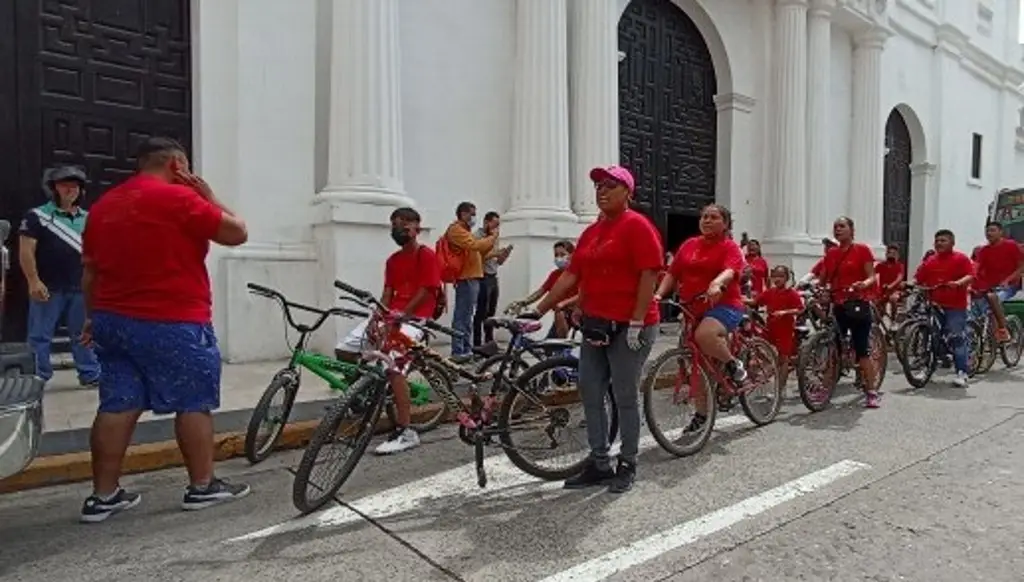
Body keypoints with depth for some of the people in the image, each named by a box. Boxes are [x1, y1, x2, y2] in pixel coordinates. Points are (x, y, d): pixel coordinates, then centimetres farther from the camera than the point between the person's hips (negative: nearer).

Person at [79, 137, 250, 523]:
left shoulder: (104, 205, 13)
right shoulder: (178, 198, -12)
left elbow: (89, 271, 17)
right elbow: (237, 233, -9)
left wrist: (95, 317, 25)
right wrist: (208, 197, 2)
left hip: (114, 320, 8)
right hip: (173, 323, -8)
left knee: (117, 406, 10)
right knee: (195, 403, 3)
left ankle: (103, 496, 15)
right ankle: (202, 487, 12)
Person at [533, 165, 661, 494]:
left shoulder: (637, 226, -8)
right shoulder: (591, 232, 14)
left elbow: (649, 275, -14)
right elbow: (571, 275, 12)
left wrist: (636, 323, -20)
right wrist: (538, 310, 8)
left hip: (628, 327, -8)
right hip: (595, 325, 8)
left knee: (625, 398, 2)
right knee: (590, 395, 10)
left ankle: (627, 466, 19)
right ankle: (599, 464, 23)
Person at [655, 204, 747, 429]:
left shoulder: (730, 247, -2)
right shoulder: (689, 245, 12)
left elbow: (730, 271, -21)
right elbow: (672, 274, 9)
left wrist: (716, 284, -42)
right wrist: (659, 294, -6)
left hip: (723, 305, -5)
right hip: (693, 310, 5)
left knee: (704, 334, -37)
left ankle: (733, 364, -7)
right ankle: (701, 414, 24)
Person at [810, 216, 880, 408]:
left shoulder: (862, 249, -1)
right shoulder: (831, 253, 12)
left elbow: (872, 277, -6)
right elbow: (822, 279, 10)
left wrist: (864, 284, -27)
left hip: (857, 304, -4)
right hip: (837, 305, 5)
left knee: (862, 350, -3)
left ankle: (872, 392, 6)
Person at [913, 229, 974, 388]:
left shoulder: (961, 258, 0)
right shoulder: (929, 261, 12)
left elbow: (970, 276, -10)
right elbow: (918, 279, 12)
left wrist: (958, 283, -28)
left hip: (955, 306, -4)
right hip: (934, 305, 5)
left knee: (957, 339, -6)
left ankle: (962, 373, -2)